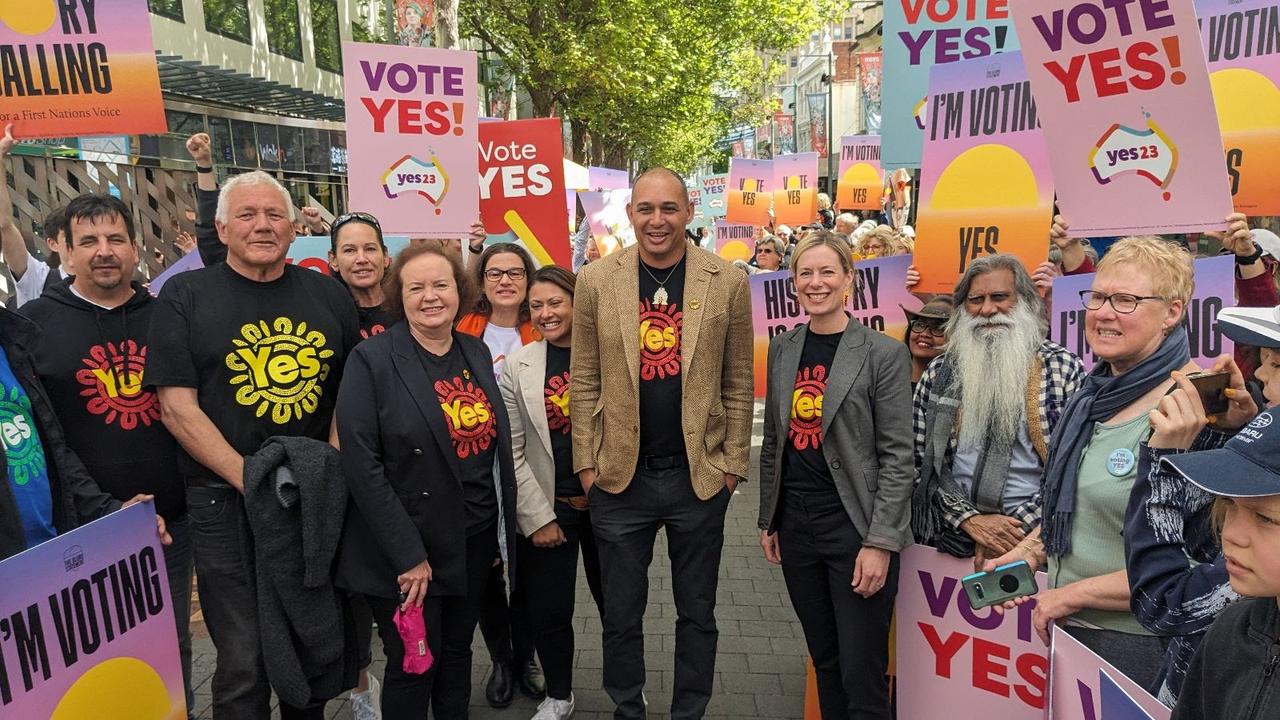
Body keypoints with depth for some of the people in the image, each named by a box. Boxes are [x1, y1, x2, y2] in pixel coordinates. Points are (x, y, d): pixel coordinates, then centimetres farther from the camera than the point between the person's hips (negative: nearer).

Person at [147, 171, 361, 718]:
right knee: (244, 658, 3)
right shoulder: (186, 296, -1)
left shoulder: (327, 295, 7)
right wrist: (250, 478, -15)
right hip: (226, 503, -3)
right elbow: (177, 407, -7)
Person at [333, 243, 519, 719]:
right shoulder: (371, 359, -11)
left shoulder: (477, 353, 6)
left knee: (457, 653, 19)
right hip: (405, 551, -5)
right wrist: (408, 555, -18)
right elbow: (362, 464, -16)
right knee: (413, 666, 7)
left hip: (475, 540, 5)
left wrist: (502, 532, 7)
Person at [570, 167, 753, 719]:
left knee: (697, 612, 15)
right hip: (619, 475, 0)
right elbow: (584, 382, 1)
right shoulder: (595, 280, -2)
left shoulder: (727, 282, -3)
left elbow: (737, 384, 1)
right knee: (621, 613, 15)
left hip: (700, 476, 0)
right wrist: (586, 462, -1)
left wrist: (733, 463, -1)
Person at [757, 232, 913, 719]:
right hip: (796, 524, 5)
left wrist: (880, 542, -15)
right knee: (824, 661, 17)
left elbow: (897, 457, -10)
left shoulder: (883, 354, -8)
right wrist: (767, 519, 13)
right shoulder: (782, 349, 7)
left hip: (854, 527, -5)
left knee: (862, 675, 0)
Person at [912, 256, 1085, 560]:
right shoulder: (938, 374, 7)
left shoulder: (1064, 369, 2)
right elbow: (919, 462, 4)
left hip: (1033, 536, -1)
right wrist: (970, 520, -7)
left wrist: (1018, 527, -9)